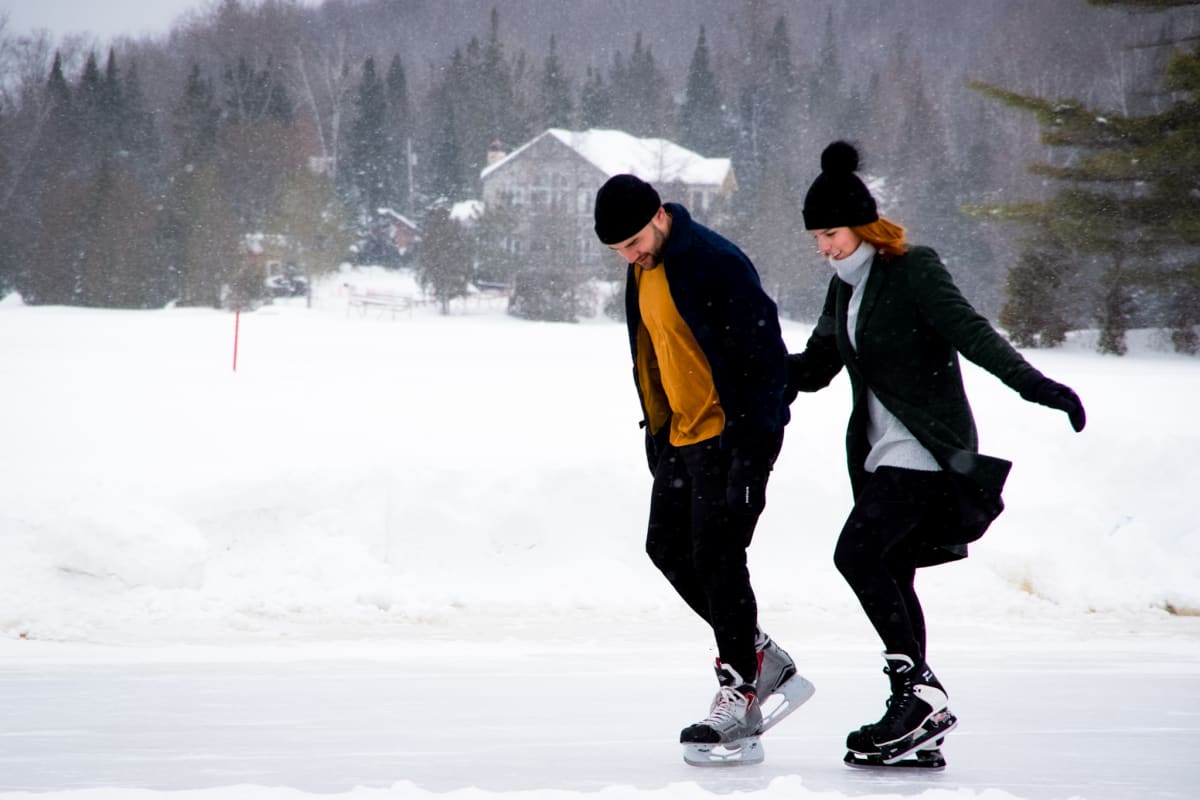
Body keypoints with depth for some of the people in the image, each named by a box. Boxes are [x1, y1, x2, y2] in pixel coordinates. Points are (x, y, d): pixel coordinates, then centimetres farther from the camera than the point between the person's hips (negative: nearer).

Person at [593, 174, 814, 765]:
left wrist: (752, 450, -23)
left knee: (716, 558, -10)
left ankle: (739, 697, -3)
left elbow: (765, 357, -21)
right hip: (683, 434, 10)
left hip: (731, 434, -10)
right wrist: (656, 431, 19)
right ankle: (767, 664, 18)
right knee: (668, 546, 10)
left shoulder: (717, 265, -20)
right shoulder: (643, 269, 8)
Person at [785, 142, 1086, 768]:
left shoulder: (913, 273, -11)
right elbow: (815, 367, 22)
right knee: (891, 574, 4)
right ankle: (919, 734, 7)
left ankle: (919, 691, -15)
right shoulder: (846, 287, 13)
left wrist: (1034, 385, -35)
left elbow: (973, 334, -22)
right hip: (885, 453, 8)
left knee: (857, 552, -20)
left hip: (928, 450, -8)